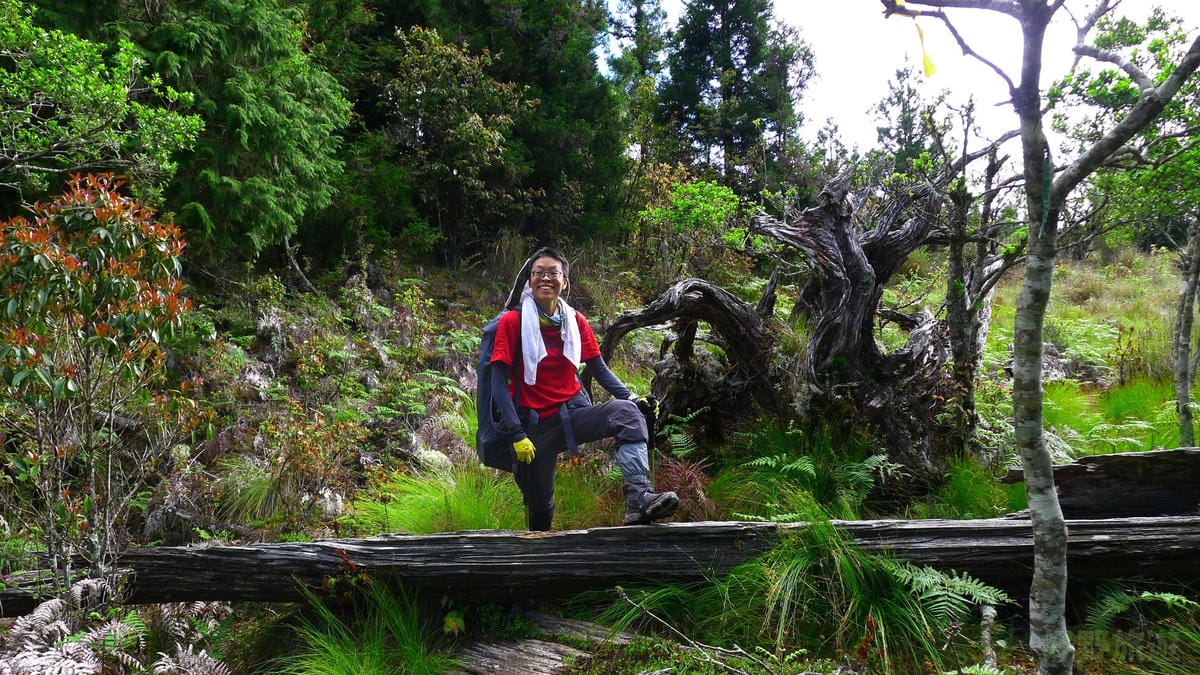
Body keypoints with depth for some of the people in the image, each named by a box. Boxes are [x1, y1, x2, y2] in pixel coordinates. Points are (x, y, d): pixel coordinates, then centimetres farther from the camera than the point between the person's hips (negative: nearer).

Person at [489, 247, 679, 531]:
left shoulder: (576, 321, 5)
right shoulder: (512, 322, -6)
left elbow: (599, 369, 5)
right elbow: (499, 382, -10)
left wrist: (631, 397, -13)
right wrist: (517, 434, -18)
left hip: (573, 412, 3)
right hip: (535, 425, -2)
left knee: (627, 413, -26)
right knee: (539, 504, 3)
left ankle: (639, 499, -42)